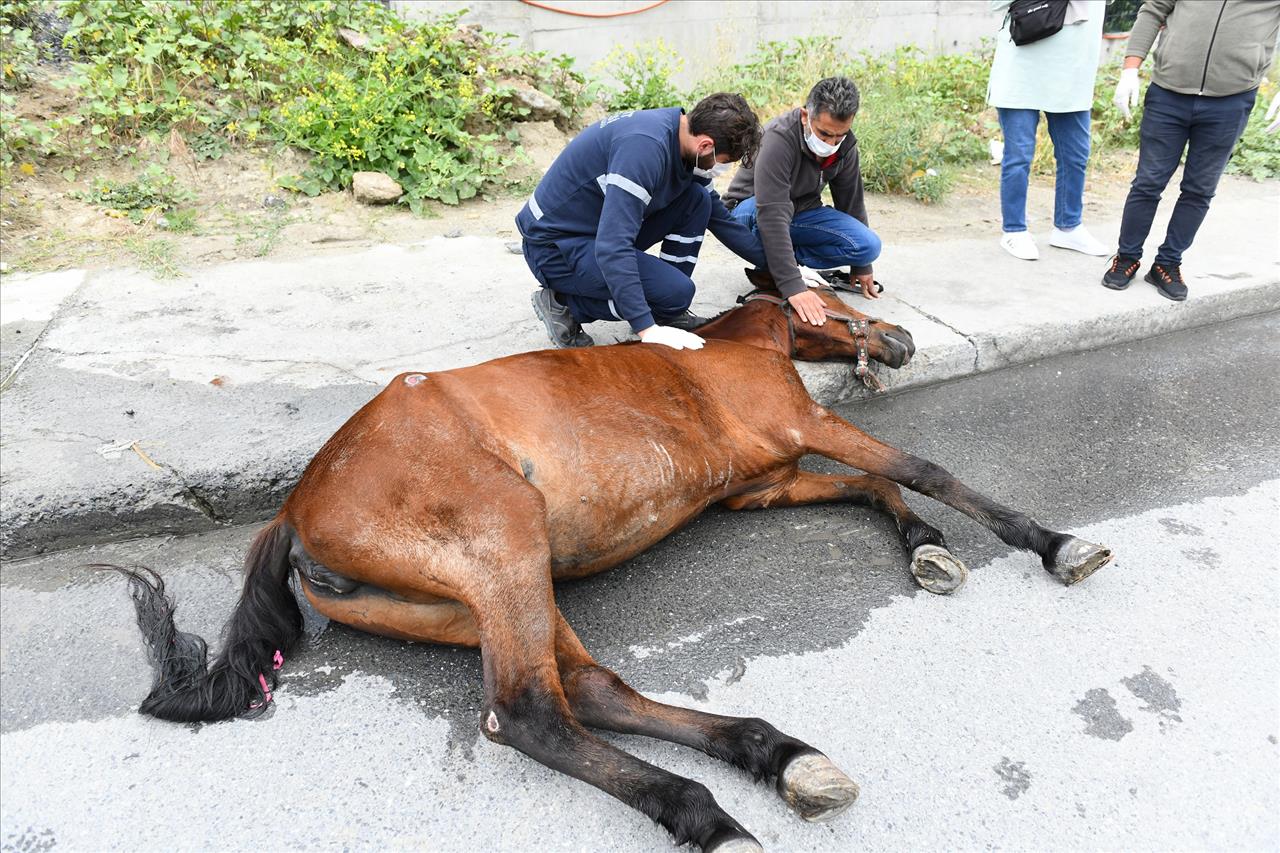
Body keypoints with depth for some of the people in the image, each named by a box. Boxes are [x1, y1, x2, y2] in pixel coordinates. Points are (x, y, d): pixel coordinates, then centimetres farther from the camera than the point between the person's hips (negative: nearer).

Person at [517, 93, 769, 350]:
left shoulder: (682, 137, 0)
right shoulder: (646, 146, -30)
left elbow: (719, 218, 13)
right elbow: (611, 247, -36)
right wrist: (647, 328, -37)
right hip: (554, 245, -9)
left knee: (697, 200, -2)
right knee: (676, 291, -21)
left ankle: (668, 311, 7)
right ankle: (563, 304, -3)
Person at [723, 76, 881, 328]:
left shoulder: (846, 145, -11)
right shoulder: (778, 139, -33)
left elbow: (851, 201, 2)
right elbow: (771, 215, -42)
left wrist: (861, 265, 8)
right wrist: (793, 287, -49)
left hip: (802, 213, 6)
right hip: (750, 212, -5)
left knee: (869, 245, -15)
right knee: (772, 209, -41)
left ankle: (789, 260, -3)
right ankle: (770, 271, -13)